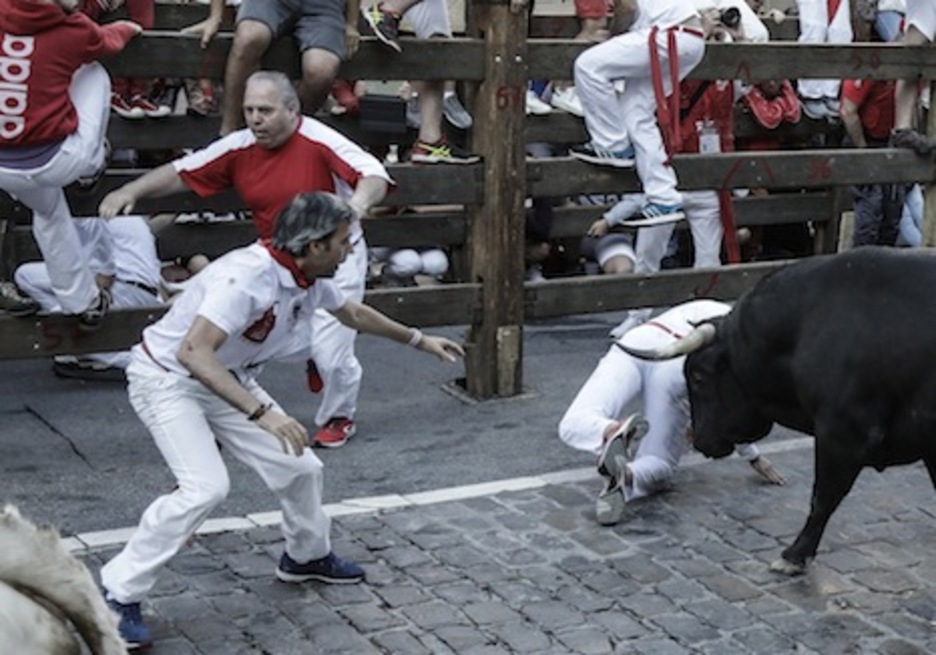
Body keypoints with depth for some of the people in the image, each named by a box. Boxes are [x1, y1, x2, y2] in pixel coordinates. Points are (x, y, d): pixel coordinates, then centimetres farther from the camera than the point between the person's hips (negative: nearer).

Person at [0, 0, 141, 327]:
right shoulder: (71, 29, -8)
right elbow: (107, 40, 15)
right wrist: (128, 28, 38)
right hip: (54, 161, -4)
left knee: (49, 213, 35)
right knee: (93, 71, 17)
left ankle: (83, 304, 40)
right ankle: (92, 165, 30)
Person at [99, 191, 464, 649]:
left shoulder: (311, 279, -6)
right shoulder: (248, 276, -34)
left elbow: (353, 314, 16)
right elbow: (193, 352, -43)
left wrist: (420, 341, 22)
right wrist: (262, 413, -49)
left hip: (227, 381, 8)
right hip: (167, 377, -8)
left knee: (300, 467, 8)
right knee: (205, 487, -26)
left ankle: (307, 556, 36)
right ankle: (117, 594, -13)